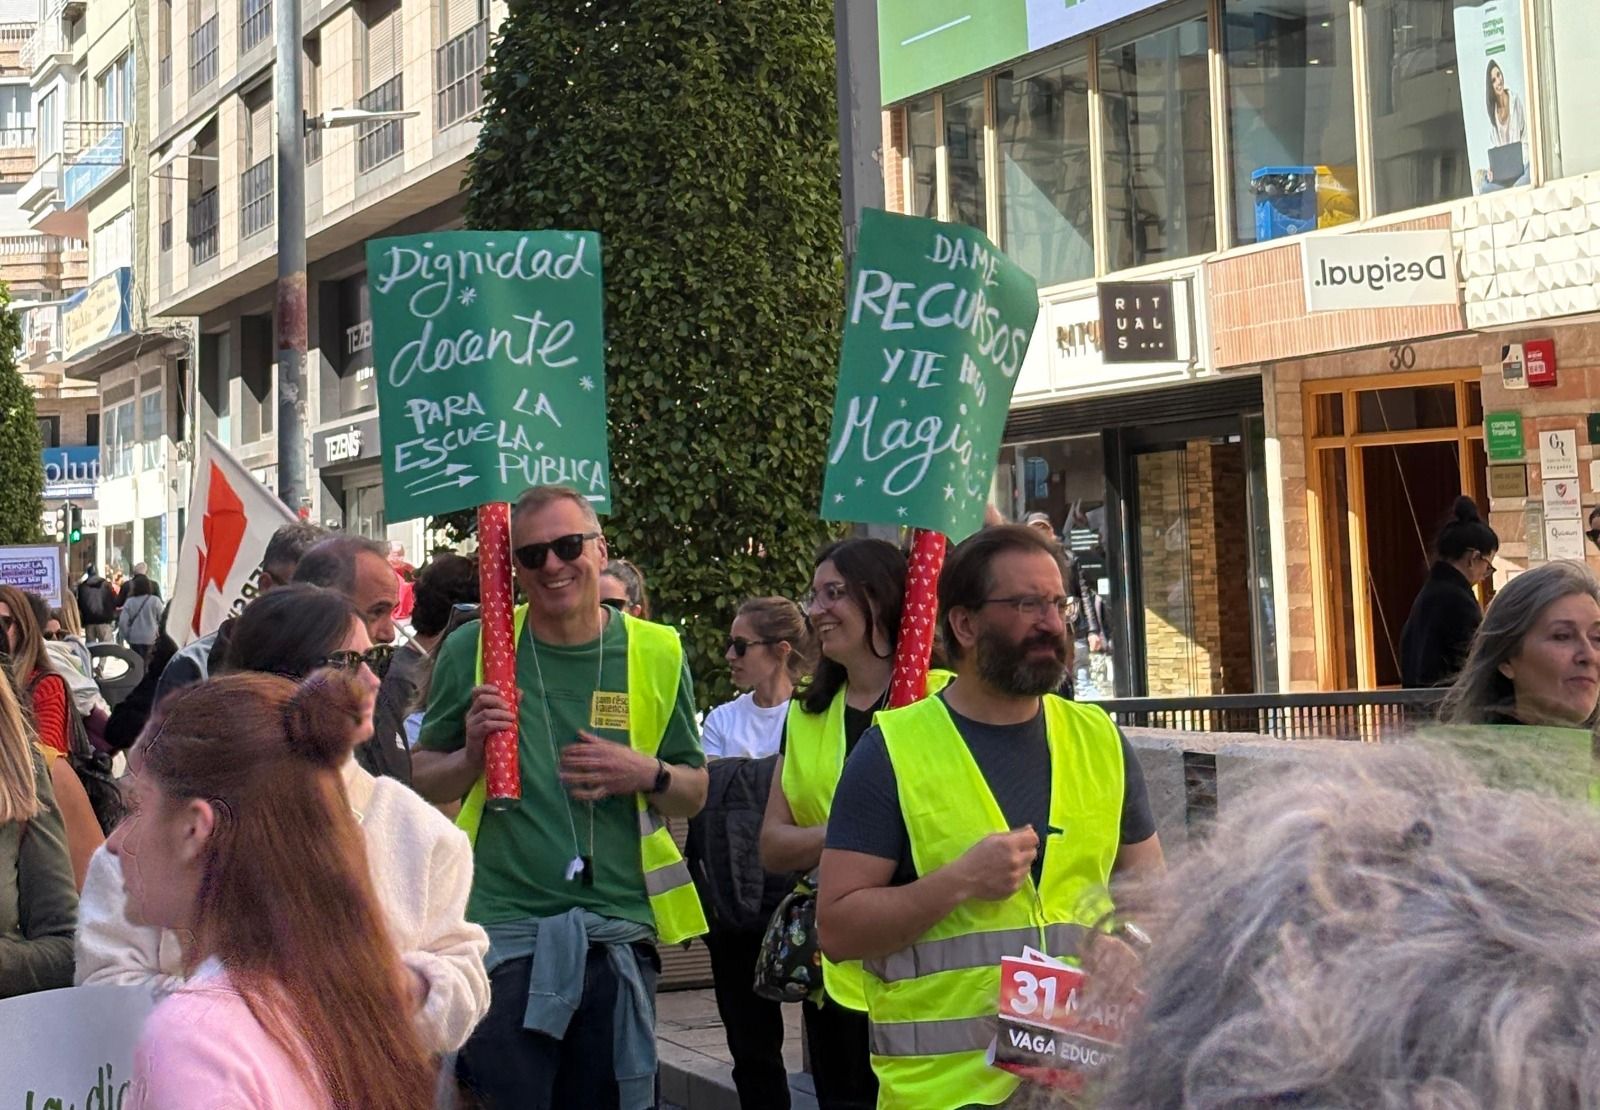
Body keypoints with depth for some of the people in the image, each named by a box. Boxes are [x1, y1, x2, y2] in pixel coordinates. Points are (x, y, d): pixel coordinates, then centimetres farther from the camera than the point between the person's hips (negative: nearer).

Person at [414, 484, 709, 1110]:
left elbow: (694, 794, 11)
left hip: (618, 933, 2)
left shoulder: (656, 655, 5)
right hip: (504, 930, -1)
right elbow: (423, 787, 9)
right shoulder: (473, 650, 2)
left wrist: (647, 775, -9)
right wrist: (471, 753, -11)